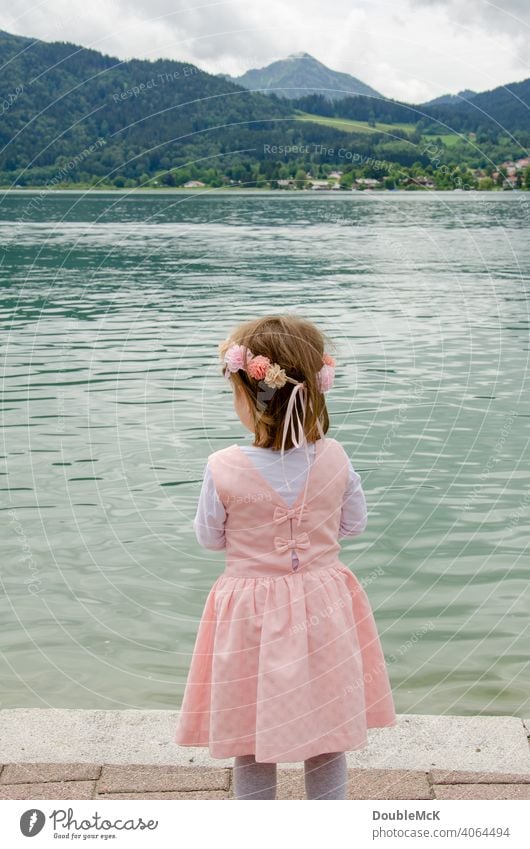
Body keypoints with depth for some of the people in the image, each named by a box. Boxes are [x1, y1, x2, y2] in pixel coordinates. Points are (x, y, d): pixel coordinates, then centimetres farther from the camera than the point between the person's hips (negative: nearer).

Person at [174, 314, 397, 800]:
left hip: (250, 617, -2)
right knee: (327, 744, 18)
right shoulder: (334, 458, -13)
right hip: (323, 610, 2)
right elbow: (354, 524, 3)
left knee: (252, 746, 16)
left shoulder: (224, 469, -20)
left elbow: (210, 537, -3)